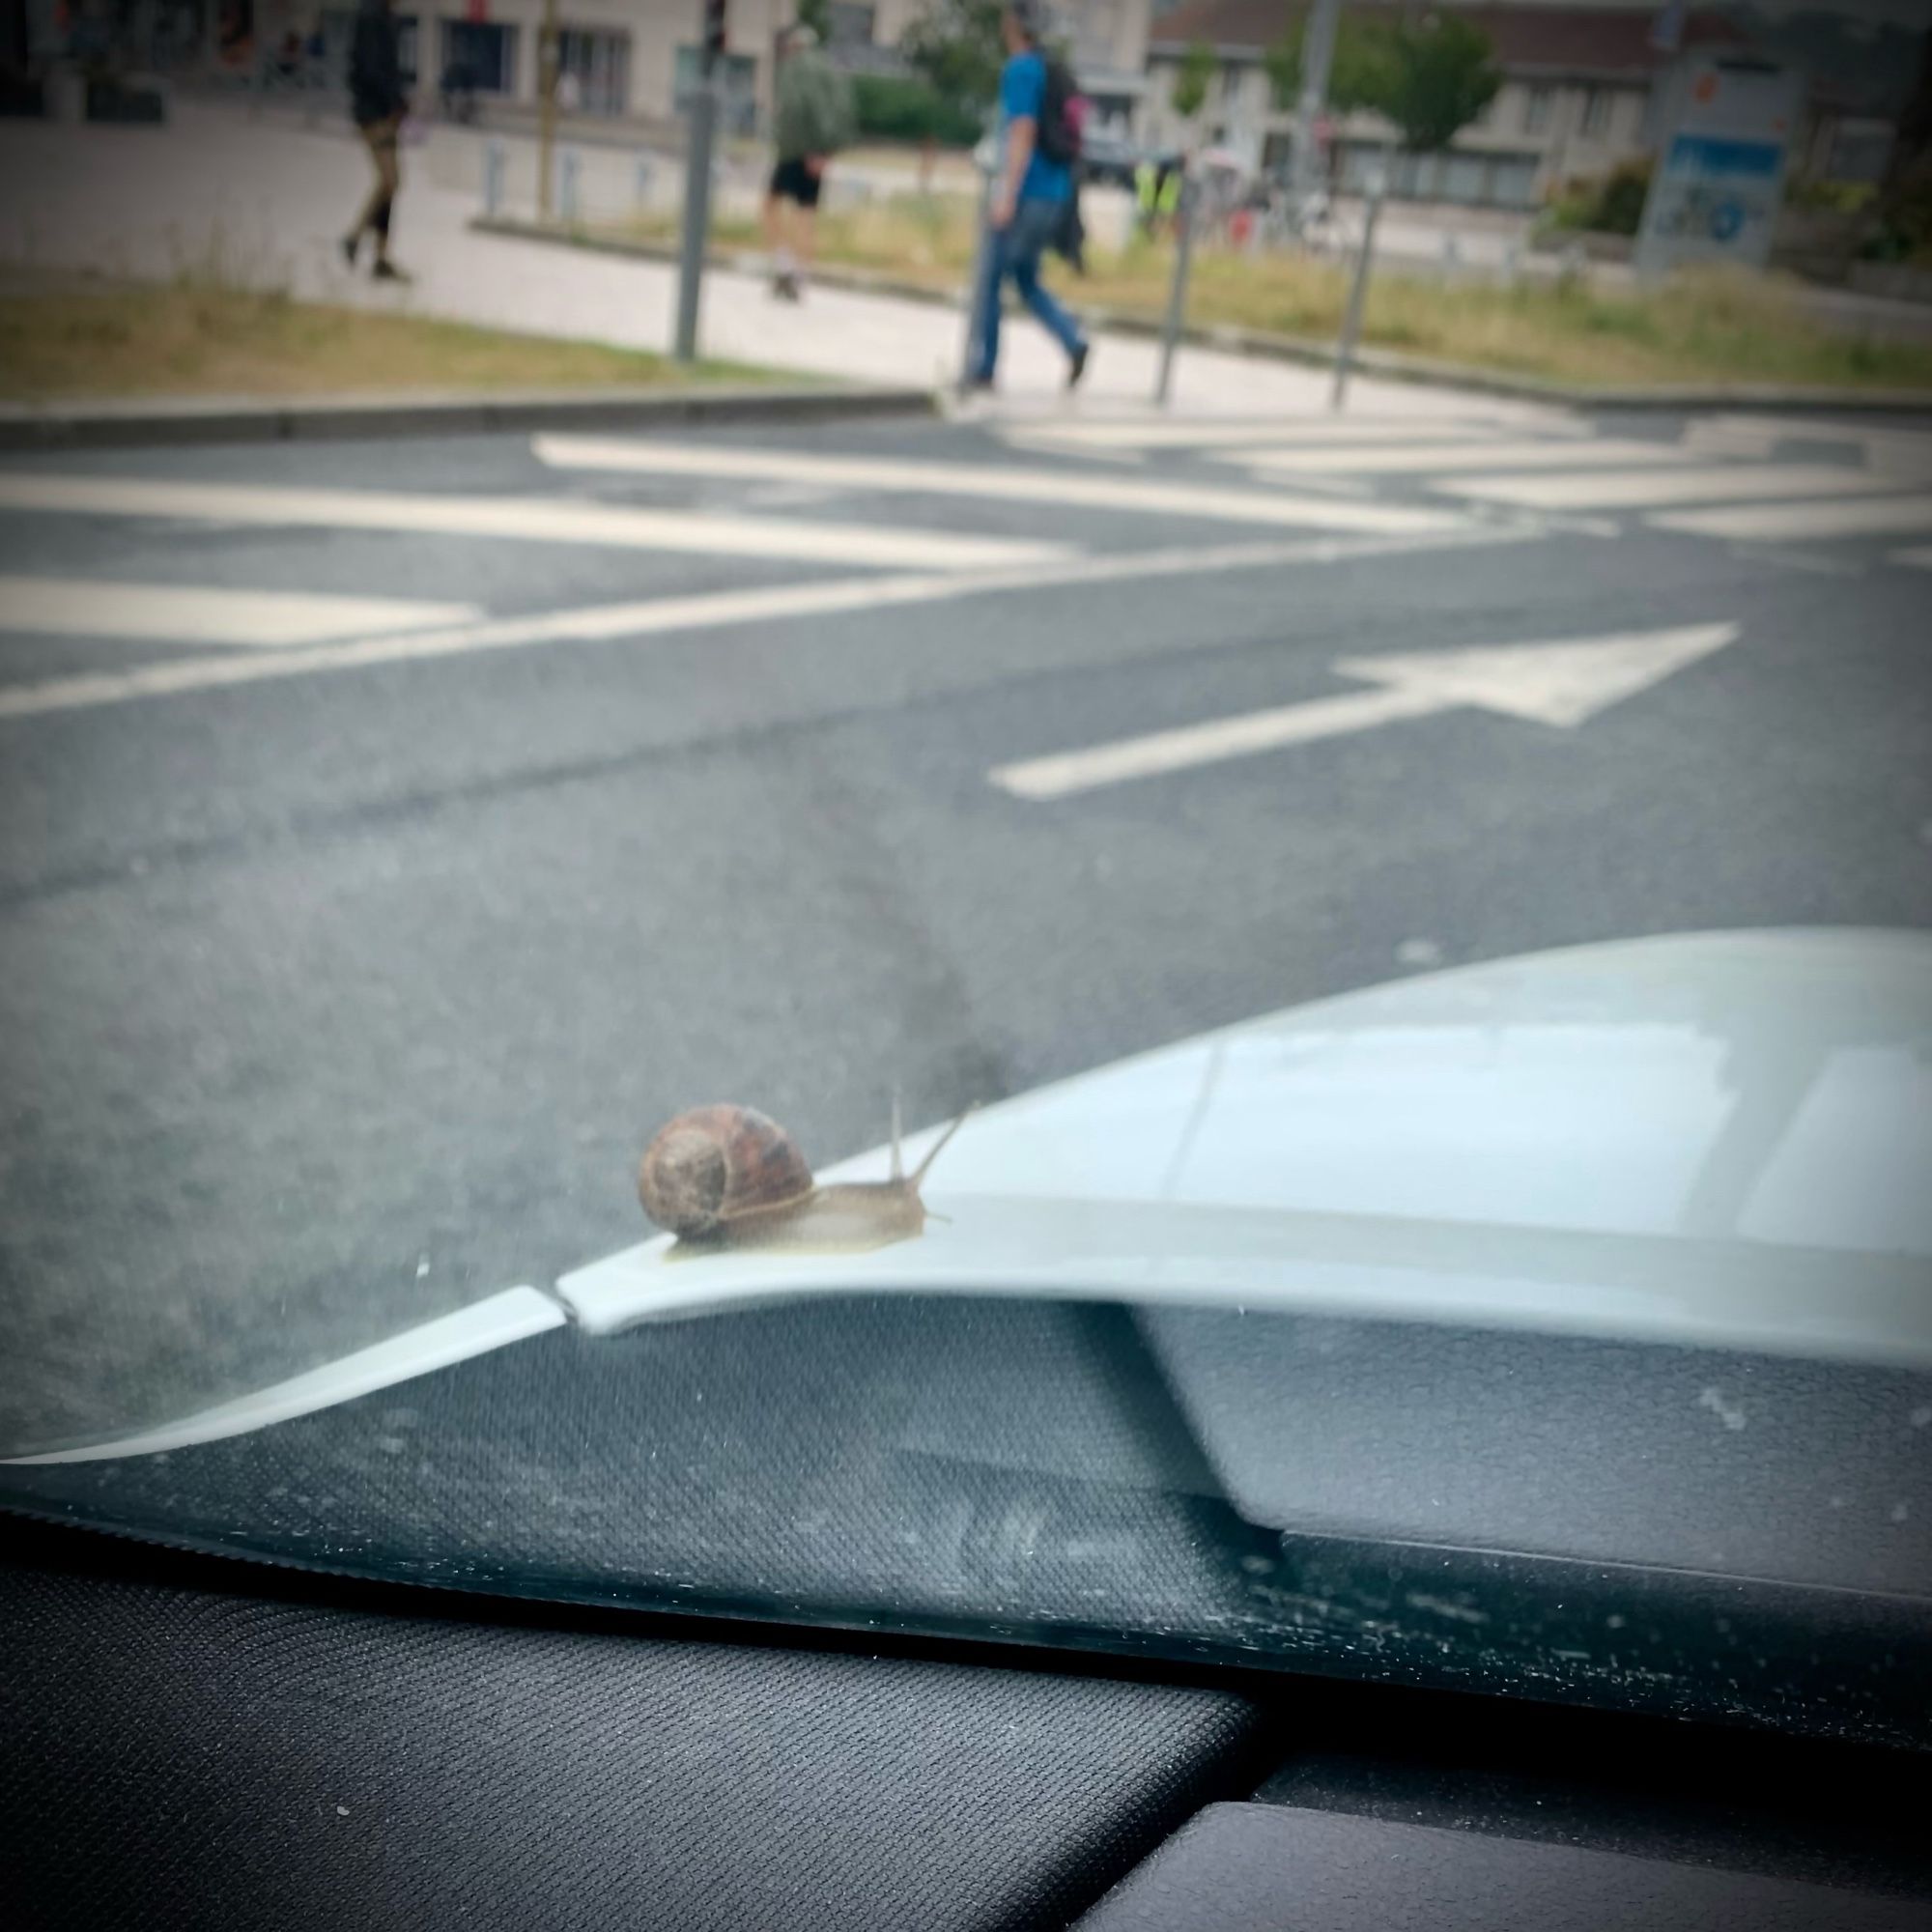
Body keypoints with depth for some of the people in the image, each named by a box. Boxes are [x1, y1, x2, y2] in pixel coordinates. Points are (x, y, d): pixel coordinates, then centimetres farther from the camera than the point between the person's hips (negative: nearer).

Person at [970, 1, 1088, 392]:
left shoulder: (1020, 70, -10)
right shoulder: (1053, 69, 15)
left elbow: (1023, 132, -18)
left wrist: (1007, 194, -21)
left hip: (1028, 195, -8)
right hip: (1055, 195, 8)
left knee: (990, 280, 2)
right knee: (1027, 280, 16)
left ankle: (985, 370, 5)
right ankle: (1073, 341, -4)